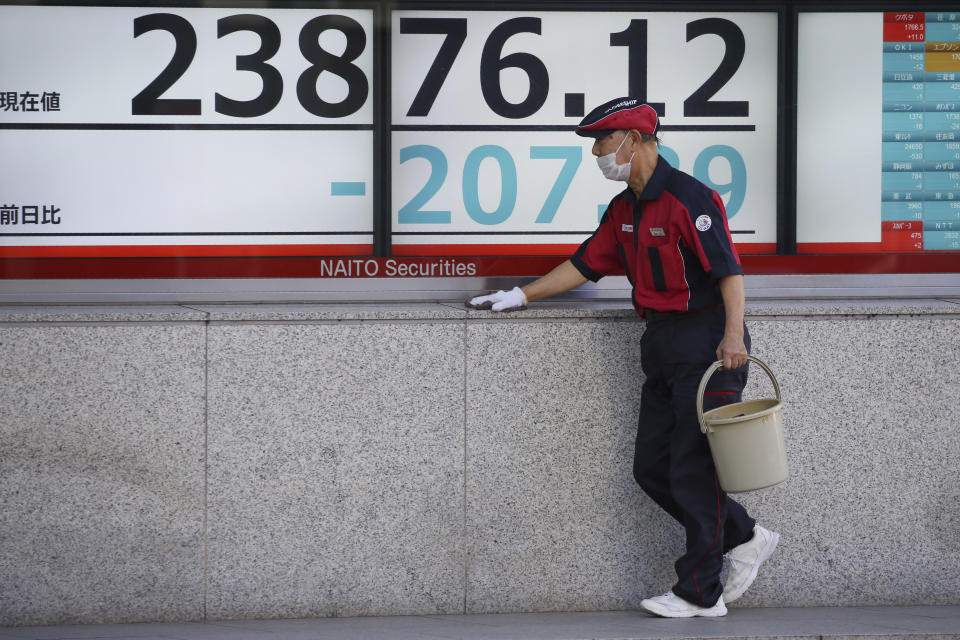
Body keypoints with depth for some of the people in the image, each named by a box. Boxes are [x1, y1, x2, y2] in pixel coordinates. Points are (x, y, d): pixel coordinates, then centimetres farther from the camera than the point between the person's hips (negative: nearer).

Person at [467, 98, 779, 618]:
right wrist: (521, 296, 20)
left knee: (693, 470, -5)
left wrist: (733, 336, -28)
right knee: (651, 468, 9)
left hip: (705, 342, -9)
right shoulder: (624, 209, 15)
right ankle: (744, 539, 22)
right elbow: (585, 264, 22)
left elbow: (729, 269, -19)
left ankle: (700, 593, 3)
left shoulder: (688, 198, -14)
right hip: (661, 342, 9)